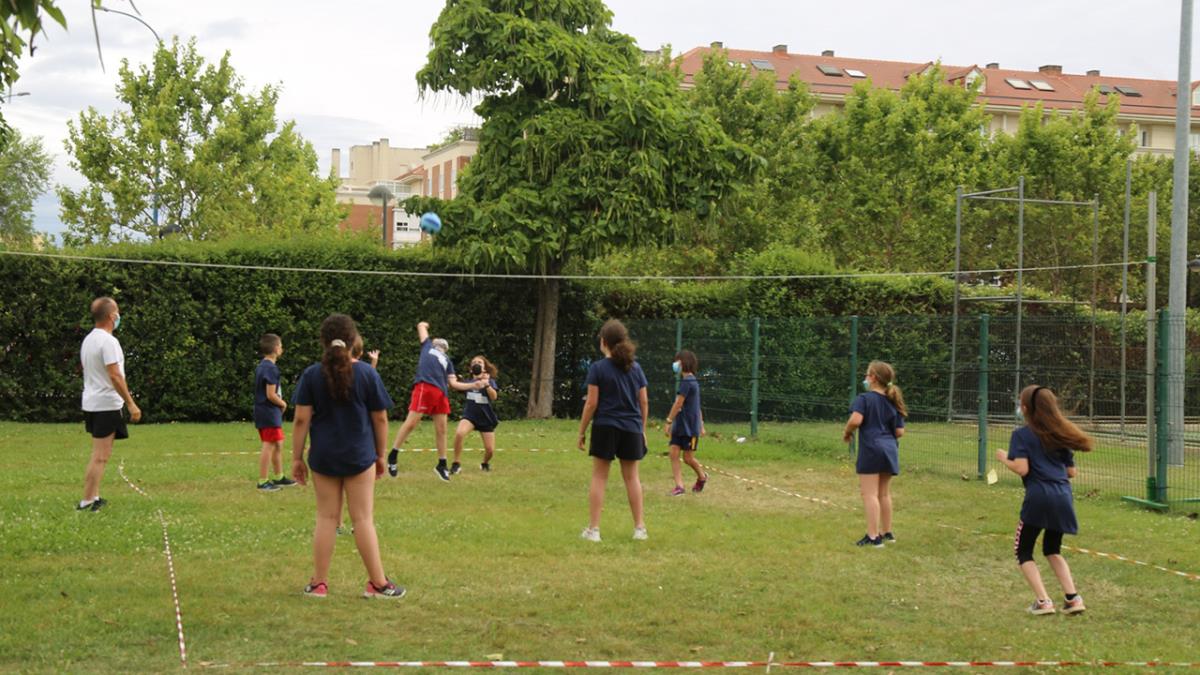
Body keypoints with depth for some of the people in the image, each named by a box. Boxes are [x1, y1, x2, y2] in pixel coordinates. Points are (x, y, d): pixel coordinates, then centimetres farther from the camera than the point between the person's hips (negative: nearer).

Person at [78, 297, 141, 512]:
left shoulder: (88, 340, 13)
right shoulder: (108, 341, -16)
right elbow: (115, 376, -22)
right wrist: (131, 404, -19)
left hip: (90, 403, 10)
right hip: (107, 405, -10)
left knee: (99, 454, 18)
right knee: (101, 456, -7)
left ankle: (94, 498, 21)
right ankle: (87, 502, -7)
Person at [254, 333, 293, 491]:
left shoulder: (260, 366, 13)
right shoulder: (271, 368, -17)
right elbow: (271, 395, -21)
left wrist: (280, 402, 10)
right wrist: (283, 403, -5)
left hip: (262, 412, 10)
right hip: (270, 413, -10)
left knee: (278, 444, 17)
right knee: (269, 446, -6)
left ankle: (279, 477, 26)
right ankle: (263, 482, -4)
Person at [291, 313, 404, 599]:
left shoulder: (311, 375, -4)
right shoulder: (367, 374, -4)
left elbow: (301, 420, -6)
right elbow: (380, 418, 0)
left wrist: (296, 458, 1)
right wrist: (381, 455, 11)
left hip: (323, 458, 1)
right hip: (360, 456, -1)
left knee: (326, 518, 8)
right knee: (363, 519, 3)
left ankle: (319, 583, 11)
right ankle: (378, 583, 7)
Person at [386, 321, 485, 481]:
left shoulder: (447, 361, 29)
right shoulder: (427, 346, 24)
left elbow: (453, 384, 19)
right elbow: (421, 326, 27)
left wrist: (473, 385, 10)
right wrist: (424, 325, 50)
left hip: (441, 393, 5)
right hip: (424, 387, -5)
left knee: (441, 429, 6)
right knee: (411, 423, -10)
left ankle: (442, 465, 17)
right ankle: (392, 457, 2)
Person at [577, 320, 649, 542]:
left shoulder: (598, 369, -7)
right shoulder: (635, 368, 5)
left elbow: (591, 403, -9)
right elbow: (644, 402, 7)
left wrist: (582, 431, -1)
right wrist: (642, 429, 17)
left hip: (605, 427, -3)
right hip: (631, 428, 3)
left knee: (599, 477, 4)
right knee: (631, 477, 12)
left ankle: (593, 528, 4)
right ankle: (639, 527, 14)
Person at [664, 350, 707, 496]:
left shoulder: (687, 381, -16)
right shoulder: (692, 381, 14)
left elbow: (678, 404, -19)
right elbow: (697, 406, 19)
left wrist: (668, 422, -18)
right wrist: (701, 425, 22)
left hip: (690, 427, -9)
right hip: (680, 426, 9)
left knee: (688, 458, 1)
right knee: (674, 454, -2)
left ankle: (702, 477, 26)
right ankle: (679, 486, -3)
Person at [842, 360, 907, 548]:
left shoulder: (865, 398, -7)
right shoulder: (893, 403, 10)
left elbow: (855, 420, -23)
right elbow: (899, 432, 7)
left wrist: (847, 433, -4)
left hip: (871, 450, -7)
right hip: (889, 450, 7)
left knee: (870, 494, -5)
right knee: (884, 493, 17)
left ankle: (873, 536, -8)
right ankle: (887, 532, 24)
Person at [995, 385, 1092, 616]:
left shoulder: (1021, 434, -1)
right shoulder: (1059, 434, 16)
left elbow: (1022, 468, -12)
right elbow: (1072, 472, 14)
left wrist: (1004, 458, 5)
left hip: (1038, 497, -6)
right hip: (1062, 496, 6)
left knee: (1023, 551, 11)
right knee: (1052, 550, 23)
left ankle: (1043, 601, -2)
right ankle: (1072, 597, 9)